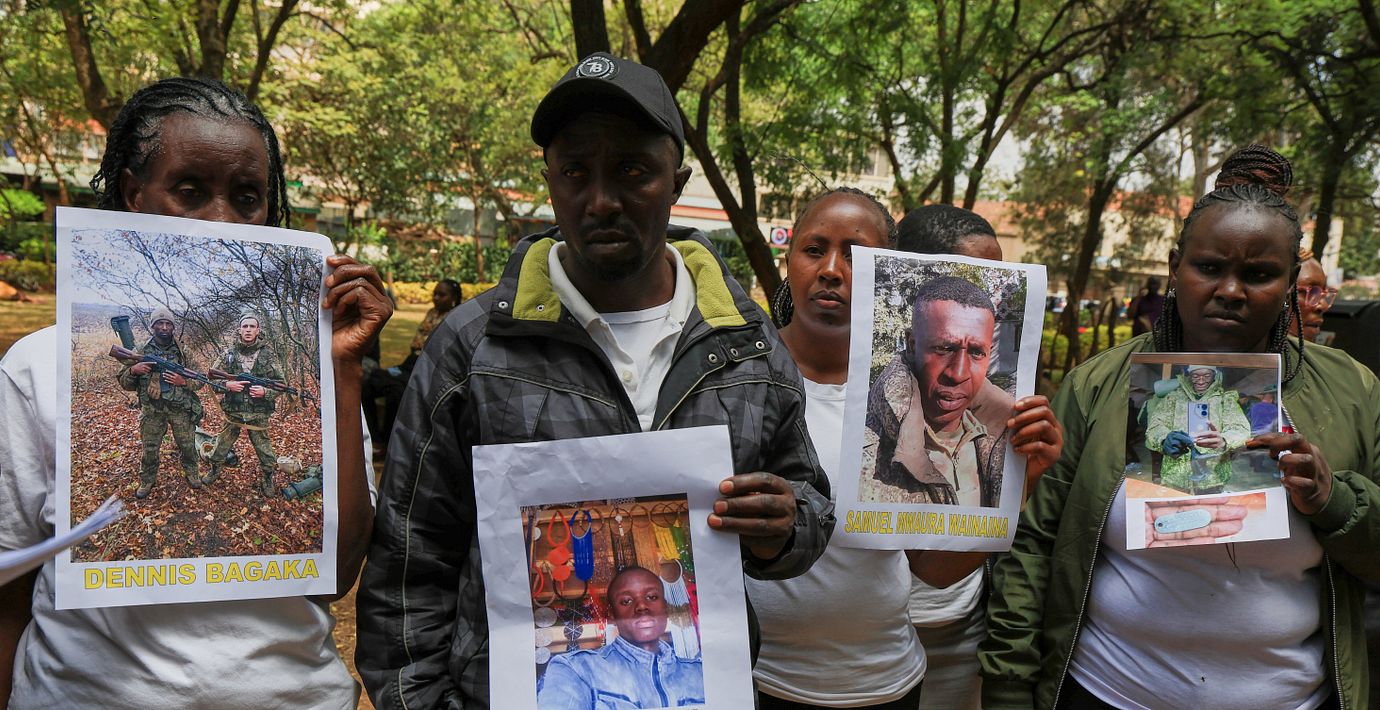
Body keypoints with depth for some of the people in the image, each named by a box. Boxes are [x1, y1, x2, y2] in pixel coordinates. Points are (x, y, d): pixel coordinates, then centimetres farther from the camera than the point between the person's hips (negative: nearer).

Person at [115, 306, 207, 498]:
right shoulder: (142, 352, 0)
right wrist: (133, 370, -18)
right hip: (152, 409, 1)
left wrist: (183, 381, -18)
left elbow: (200, 379, 2)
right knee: (149, 448, 8)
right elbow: (124, 383, 4)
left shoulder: (184, 351, -2)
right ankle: (147, 481, 26)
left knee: (187, 445, 10)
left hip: (181, 408, 0)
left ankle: (192, 473, 32)